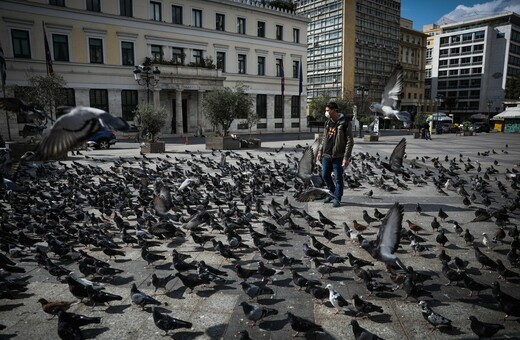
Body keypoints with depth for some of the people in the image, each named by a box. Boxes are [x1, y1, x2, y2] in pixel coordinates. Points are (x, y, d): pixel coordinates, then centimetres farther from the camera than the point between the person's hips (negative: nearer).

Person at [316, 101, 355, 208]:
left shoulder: (345, 123, -11)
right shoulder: (327, 122, 9)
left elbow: (350, 141, -12)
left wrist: (346, 157, -16)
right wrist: (320, 151, 12)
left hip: (338, 157, -6)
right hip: (326, 155, 7)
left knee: (338, 178, 3)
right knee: (325, 175, 12)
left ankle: (337, 198, 17)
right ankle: (333, 193, 33)